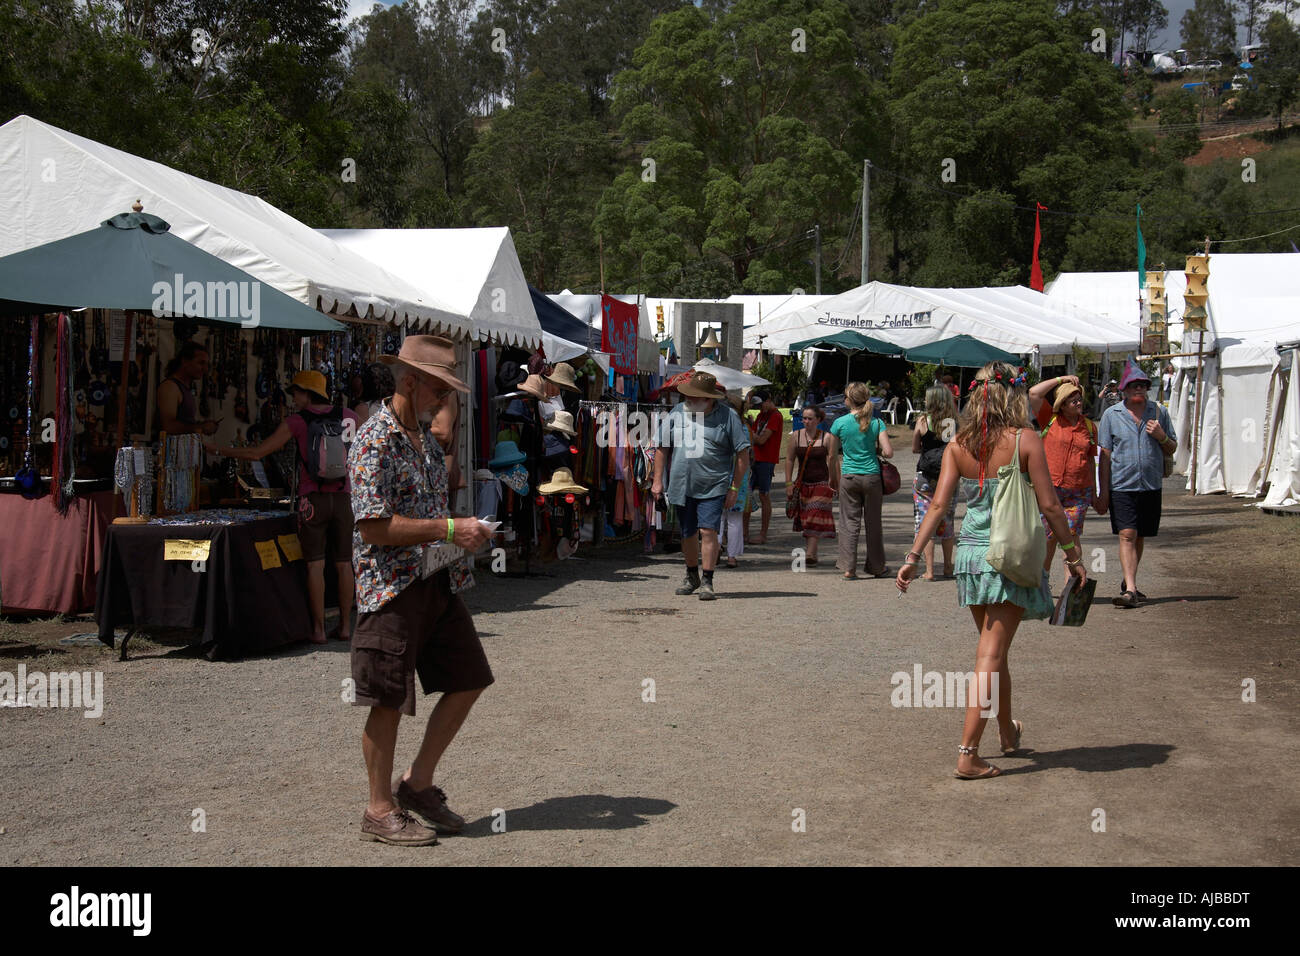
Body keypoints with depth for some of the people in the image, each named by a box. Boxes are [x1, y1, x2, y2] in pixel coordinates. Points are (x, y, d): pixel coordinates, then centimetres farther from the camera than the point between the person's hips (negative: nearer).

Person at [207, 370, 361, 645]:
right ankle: (345, 626, 12)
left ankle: (319, 629, 1)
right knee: (343, 564, 8)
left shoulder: (297, 421, -2)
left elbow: (257, 453, -1)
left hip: (312, 498, -3)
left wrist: (220, 450, 10)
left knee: (315, 565, 0)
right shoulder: (349, 416, 5)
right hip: (342, 497, 3)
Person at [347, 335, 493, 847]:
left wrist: (464, 531, 5)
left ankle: (417, 783, 23)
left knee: (469, 679, 10)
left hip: (438, 581, 9)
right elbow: (374, 526, -21)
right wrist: (449, 529, -20)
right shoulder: (374, 441, -14)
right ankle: (380, 811, 14)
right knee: (388, 702, 0)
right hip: (393, 587, -9)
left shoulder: (426, 435, 14)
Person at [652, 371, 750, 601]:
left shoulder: (728, 417, -5)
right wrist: (658, 480, 7)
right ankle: (692, 577, 32)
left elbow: (743, 455, -3)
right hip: (681, 486, 4)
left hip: (713, 487, -4)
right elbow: (661, 447, 13)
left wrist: (734, 488, -5)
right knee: (687, 534, 12)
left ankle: (707, 582, -6)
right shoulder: (676, 414, 5)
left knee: (708, 531, -13)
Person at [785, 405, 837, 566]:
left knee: (816, 518, -10)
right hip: (802, 483, 3)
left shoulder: (827, 438, -5)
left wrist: (838, 484, -4)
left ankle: (809, 555, -14)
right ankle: (810, 553, 15)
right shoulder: (796, 436, 2)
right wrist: (789, 482, 2)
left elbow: (834, 461, -2)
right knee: (804, 520, 5)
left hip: (821, 483, -3)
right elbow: (790, 459, 6)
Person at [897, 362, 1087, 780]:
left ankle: (1008, 733, 39)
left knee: (992, 649, 21)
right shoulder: (1025, 440, -10)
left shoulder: (958, 444, 0)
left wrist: (913, 556, 1)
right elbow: (1049, 506, -9)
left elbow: (938, 505, -3)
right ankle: (968, 753, -4)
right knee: (990, 657, -2)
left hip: (970, 553, 4)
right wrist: (1073, 554, 1)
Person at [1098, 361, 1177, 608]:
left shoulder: (1159, 412, 7)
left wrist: (1161, 436, -9)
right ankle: (1130, 589, -18)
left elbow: (1172, 449, 15)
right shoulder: (1111, 415, 2)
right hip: (1122, 485, -3)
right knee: (1127, 535, -14)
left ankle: (1129, 584, 28)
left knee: (1139, 537, 12)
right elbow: (1105, 455, 2)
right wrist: (1103, 493, -1)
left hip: (1151, 486, 3)